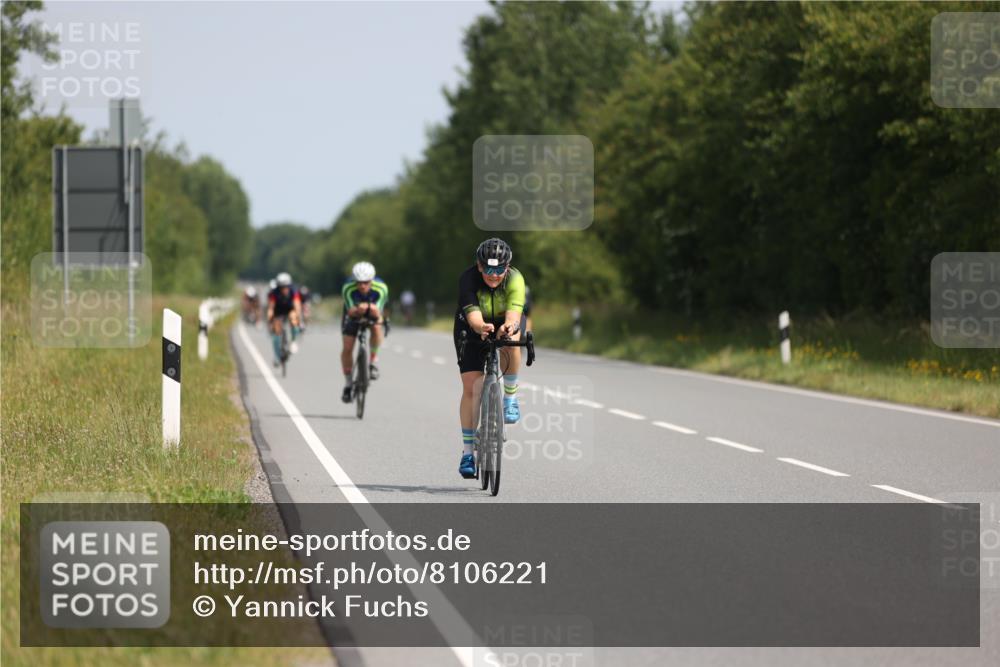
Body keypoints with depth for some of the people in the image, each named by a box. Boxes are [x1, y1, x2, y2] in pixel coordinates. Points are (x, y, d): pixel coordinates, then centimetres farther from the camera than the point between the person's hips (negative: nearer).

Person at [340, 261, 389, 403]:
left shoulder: (381, 288, -33)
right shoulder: (348, 288, -34)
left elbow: (379, 313, -33)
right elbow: (351, 311, -37)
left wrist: (376, 313, -56)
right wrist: (358, 309, -59)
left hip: (373, 312, 0)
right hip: (354, 313, 0)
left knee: (376, 327, -34)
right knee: (347, 348, -9)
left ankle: (374, 359, -12)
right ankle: (347, 383, 9)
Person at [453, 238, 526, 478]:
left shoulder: (515, 279, -29)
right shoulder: (468, 279, -31)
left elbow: (514, 309, -44)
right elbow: (472, 313, -43)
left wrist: (509, 326, -68)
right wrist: (482, 328, -66)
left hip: (505, 322, 0)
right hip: (473, 327, 0)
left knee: (510, 343, -37)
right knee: (470, 387, -9)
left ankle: (510, 399, -15)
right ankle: (468, 452, -2)